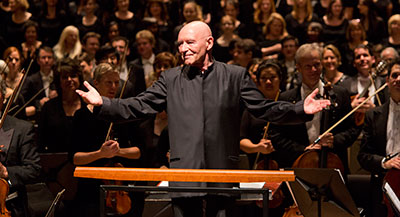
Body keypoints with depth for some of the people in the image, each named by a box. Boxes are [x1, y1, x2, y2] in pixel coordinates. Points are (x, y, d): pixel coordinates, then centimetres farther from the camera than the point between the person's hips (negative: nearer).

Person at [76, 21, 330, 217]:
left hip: (223, 172, -1)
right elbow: (140, 106, 7)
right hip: (184, 173, 1)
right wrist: (103, 104, -6)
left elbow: (264, 109, 5)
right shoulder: (171, 78, 10)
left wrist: (300, 110, -8)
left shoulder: (235, 76, 6)